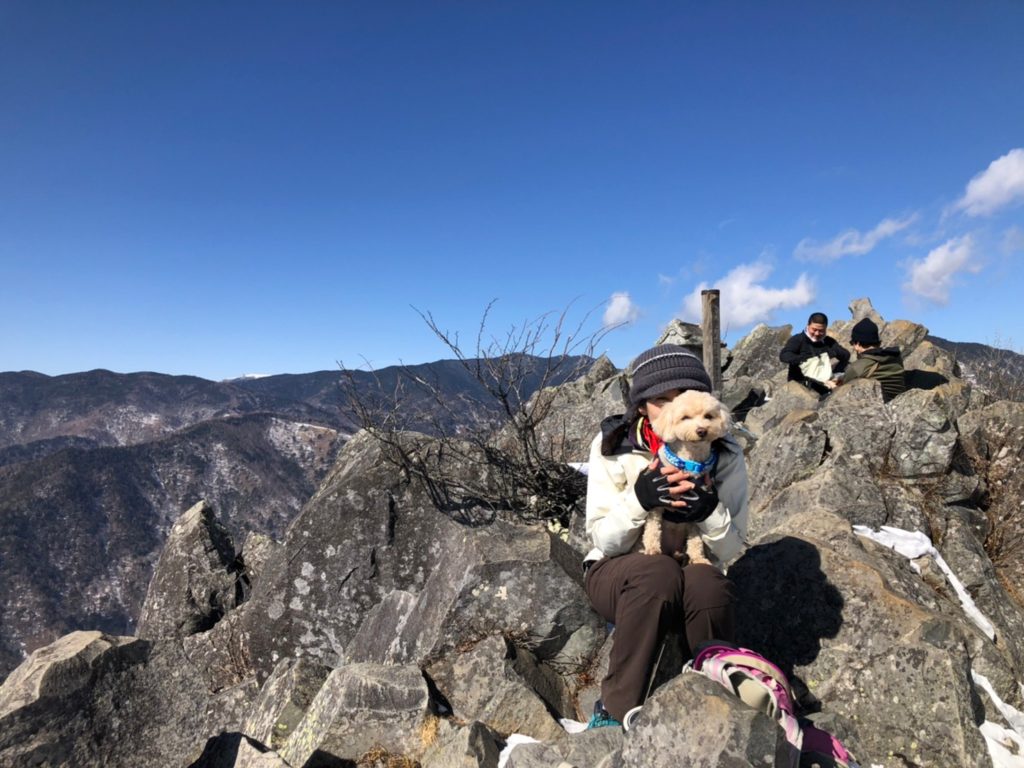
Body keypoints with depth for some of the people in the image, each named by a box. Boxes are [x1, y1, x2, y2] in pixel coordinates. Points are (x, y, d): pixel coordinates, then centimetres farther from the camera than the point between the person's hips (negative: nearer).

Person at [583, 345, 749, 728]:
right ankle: (616, 710, -20)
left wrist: (709, 510, -29)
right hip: (617, 574, -1)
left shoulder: (725, 455, -7)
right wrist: (640, 498, -31)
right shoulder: (612, 447, -11)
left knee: (709, 583, -34)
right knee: (657, 571, -35)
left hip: (693, 577, 1)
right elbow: (603, 542, -11)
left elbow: (732, 548, -6)